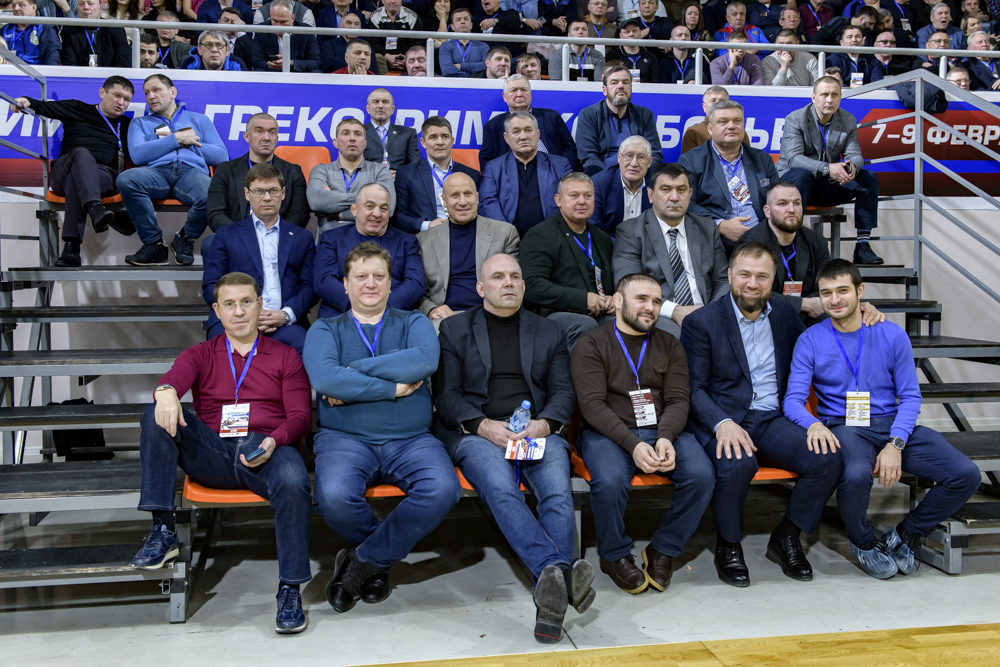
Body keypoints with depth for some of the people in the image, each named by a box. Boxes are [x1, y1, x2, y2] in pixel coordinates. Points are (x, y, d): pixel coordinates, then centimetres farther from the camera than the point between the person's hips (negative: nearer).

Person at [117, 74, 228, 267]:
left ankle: (186, 238, -7)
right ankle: (154, 244, -20)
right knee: (126, 179, -35)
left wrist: (188, 143, 6)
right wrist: (177, 139, 3)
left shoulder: (199, 119, 28)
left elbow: (221, 156, 14)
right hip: (156, 171, 1)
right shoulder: (139, 123, 29)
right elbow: (137, 155, 5)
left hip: (191, 170, -1)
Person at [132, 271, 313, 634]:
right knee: (158, 414, -21)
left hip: (265, 451, -2)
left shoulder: (285, 357, 18)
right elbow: (176, 376, -3)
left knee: (293, 482, -35)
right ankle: (163, 531, -19)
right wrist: (166, 391, -29)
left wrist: (274, 442, -16)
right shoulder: (201, 355, 22)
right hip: (212, 453, 2)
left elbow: (300, 417, 6)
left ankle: (290, 590, -22)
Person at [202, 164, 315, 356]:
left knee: (303, 345, -35)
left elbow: (310, 286, 12)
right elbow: (210, 286, 12)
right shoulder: (227, 235, 21)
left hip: (284, 323, 1)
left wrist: (285, 315, -9)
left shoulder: (302, 238, 23)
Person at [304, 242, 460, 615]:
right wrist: (394, 388, -9)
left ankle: (363, 561, -8)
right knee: (334, 498, -32)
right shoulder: (325, 330, 13)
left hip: (410, 440, 1)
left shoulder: (413, 324, 15)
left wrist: (354, 371, -12)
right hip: (345, 438, -1)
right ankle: (386, 552, 2)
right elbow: (323, 378, -9)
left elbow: (426, 359, -10)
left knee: (443, 490, -29)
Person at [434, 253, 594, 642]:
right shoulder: (454, 329, 15)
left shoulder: (548, 331, 21)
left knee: (558, 492, -30)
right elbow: (446, 395, 6)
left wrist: (544, 423, -9)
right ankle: (563, 572, -47)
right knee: (500, 488, -35)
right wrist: (483, 425, -12)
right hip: (478, 433, -1)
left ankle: (549, 597, -37)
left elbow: (564, 391, 13)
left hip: (538, 431, 2)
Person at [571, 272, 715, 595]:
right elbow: (592, 404, -8)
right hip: (609, 433, -3)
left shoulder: (669, 346, 16)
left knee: (702, 475, -24)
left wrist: (666, 438, -17)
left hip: (663, 431, 4)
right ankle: (614, 556, -3)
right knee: (610, 482, -34)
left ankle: (663, 550, 0)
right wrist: (633, 444, -21)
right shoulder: (591, 345, 4)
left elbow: (678, 400, 5)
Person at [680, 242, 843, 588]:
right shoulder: (700, 322, -2)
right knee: (737, 463, -36)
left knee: (827, 458, -21)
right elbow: (693, 388, -7)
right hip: (722, 420, -4)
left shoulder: (784, 313, 13)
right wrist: (722, 423, -23)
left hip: (773, 420, 5)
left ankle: (785, 538, 4)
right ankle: (728, 546, -6)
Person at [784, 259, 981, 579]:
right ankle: (863, 542, -1)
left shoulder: (892, 335, 5)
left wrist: (895, 444, -13)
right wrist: (813, 424, -29)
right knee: (855, 475, -37)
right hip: (843, 428, -3)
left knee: (967, 475, -16)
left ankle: (906, 534, 10)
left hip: (895, 425, 3)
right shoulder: (811, 341, 1)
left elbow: (910, 396, 3)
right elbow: (793, 399, -5)